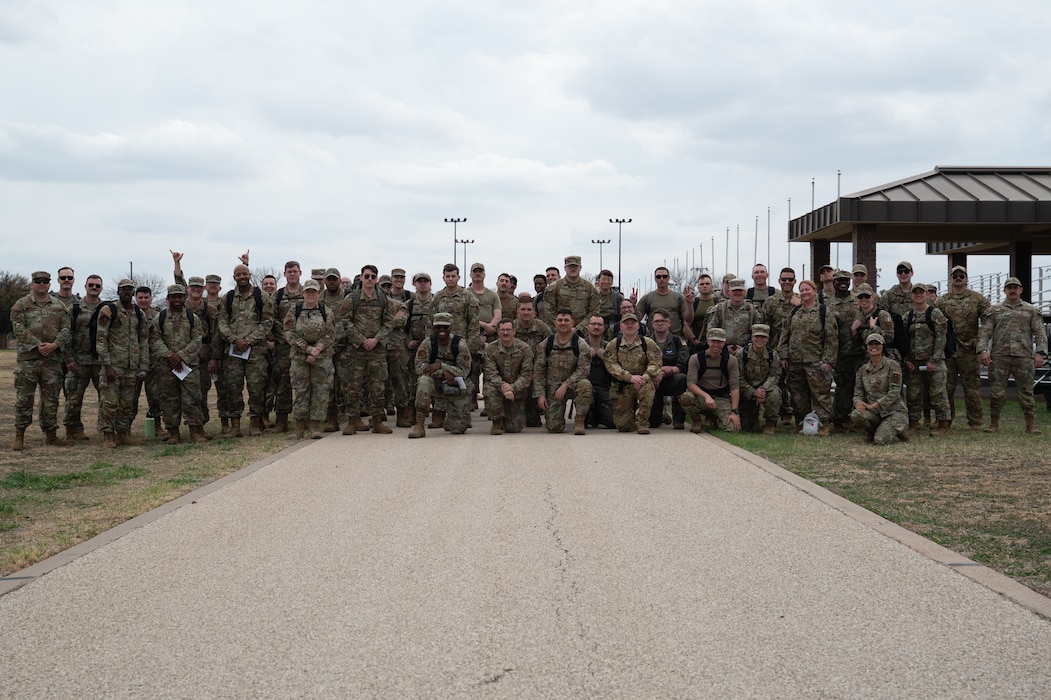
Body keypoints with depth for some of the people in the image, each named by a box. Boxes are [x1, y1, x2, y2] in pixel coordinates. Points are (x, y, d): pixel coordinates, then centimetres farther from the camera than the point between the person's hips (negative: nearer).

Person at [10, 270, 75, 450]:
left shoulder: (60, 307, 11)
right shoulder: (21, 305, 4)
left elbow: (66, 331, 6)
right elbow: (19, 330, -6)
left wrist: (54, 345, -9)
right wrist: (37, 345, -16)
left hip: (53, 359, 2)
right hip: (27, 357, -2)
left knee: (51, 398, 7)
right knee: (24, 398, -1)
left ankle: (51, 435, 16)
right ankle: (19, 436, 6)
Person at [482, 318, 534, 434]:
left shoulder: (524, 349, -7)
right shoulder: (490, 349, -6)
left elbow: (526, 375, -10)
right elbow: (491, 373, -15)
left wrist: (512, 388, -27)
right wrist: (502, 386, -35)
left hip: (517, 391, 0)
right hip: (499, 386, 0)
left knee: (515, 429, -5)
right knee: (489, 389, -37)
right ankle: (497, 422, -13)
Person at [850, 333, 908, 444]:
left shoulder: (892, 366, -5)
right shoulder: (863, 369, 11)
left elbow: (894, 393, -12)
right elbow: (858, 392, 9)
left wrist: (872, 405, -20)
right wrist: (858, 402, -17)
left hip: (892, 411, -4)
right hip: (874, 413, 4)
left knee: (880, 440, -26)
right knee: (855, 415, -30)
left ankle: (896, 432, 10)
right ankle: (871, 432, 3)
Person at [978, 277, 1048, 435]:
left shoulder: (1031, 311, 12)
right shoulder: (994, 310, 12)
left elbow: (1040, 333, 6)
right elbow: (985, 332, 5)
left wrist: (1040, 353, -7)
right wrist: (983, 350, -10)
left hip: (1024, 357, 0)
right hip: (998, 357, 0)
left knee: (1026, 392, 1)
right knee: (997, 392, 0)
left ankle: (1030, 424, 7)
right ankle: (994, 423, 10)